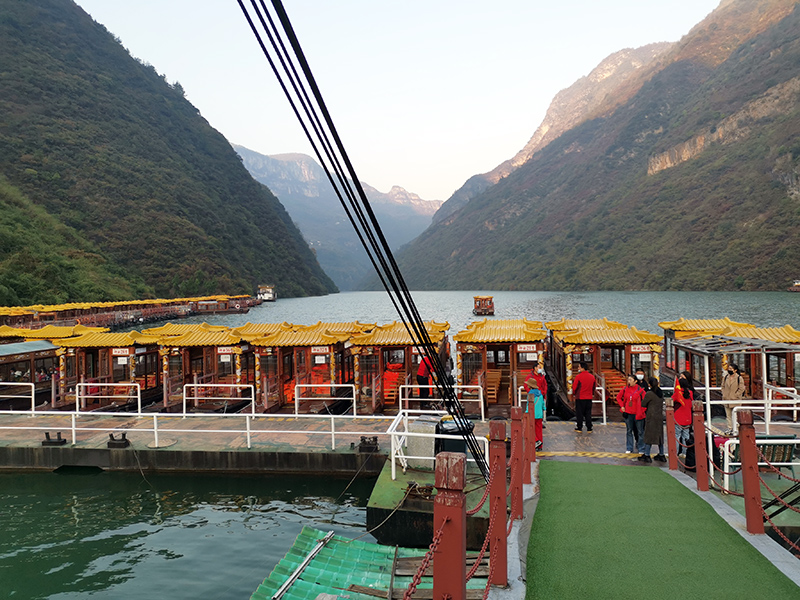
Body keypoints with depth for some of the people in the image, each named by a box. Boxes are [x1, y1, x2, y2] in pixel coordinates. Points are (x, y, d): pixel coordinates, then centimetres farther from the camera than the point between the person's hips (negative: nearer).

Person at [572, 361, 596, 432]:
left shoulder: (578, 376, -15)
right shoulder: (592, 376, 2)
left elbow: (574, 387, -11)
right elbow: (594, 386, 12)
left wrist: (574, 394, 7)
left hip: (580, 398, -5)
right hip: (589, 398, 5)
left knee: (579, 413, 5)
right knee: (588, 413, 10)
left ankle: (579, 428, 10)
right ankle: (589, 429, 10)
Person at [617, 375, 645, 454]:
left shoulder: (640, 390, -10)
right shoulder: (625, 389, 1)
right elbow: (618, 397, 15)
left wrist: (642, 410, -6)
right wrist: (622, 406, 6)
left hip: (637, 414, -3)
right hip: (628, 413, 3)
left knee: (640, 431, 4)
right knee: (629, 431, 11)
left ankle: (641, 448, 18)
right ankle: (629, 449, 19)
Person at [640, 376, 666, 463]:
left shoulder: (649, 393, -15)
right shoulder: (661, 393, 6)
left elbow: (643, 404, -9)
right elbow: (661, 403, 15)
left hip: (651, 417, -6)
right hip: (660, 416, 7)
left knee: (649, 435, 0)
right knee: (659, 435, 13)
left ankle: (646, 455, 4)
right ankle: (661, 455, 19)